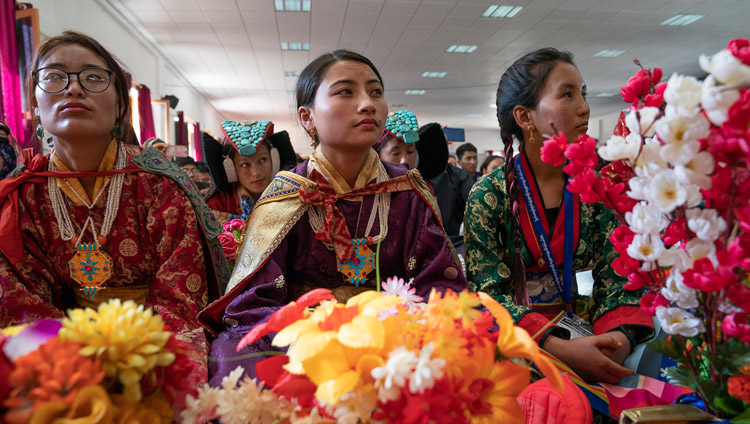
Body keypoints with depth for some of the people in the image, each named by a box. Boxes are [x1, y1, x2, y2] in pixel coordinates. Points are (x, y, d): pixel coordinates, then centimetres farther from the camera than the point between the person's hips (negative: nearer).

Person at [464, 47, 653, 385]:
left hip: (578, 326, 5)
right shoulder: (488, 195, -10)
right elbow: (487, 291, -13)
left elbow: (616, 276, 2)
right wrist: (556, 346, -27)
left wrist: (621, 334, -19)